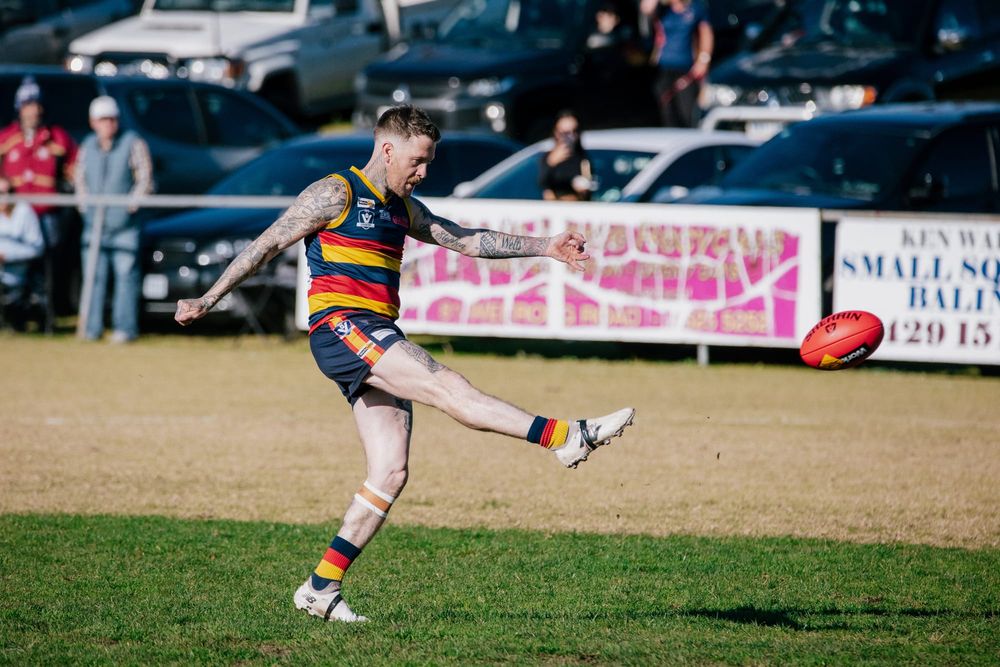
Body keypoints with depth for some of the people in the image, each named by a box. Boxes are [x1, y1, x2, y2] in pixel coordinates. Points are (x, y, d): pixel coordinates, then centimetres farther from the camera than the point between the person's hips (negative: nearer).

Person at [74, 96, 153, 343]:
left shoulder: (133, 144, -2)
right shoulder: (87, 146, 11)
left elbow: (145, 179, -2)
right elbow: (80, 178, 20)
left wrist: (130, 204, -11)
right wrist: (85, 204, 6)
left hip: (124, 223, -4)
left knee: (126, 274, -6)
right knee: (93, 275, 3)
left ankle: (125, 327, -3)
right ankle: (92, 328, 8)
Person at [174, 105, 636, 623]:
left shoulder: (403, 209, 22)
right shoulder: (335, 193, -1)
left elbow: (466, 241, 25)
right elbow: (268, 244, -1)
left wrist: (544, 248, 17)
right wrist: (208, 300, -1)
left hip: (377, 340, 9)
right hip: (340, 327, -9)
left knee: (390, 473, -1)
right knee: (447, 386, -21)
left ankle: (321, 589, 1)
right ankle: (567, 439, -28)